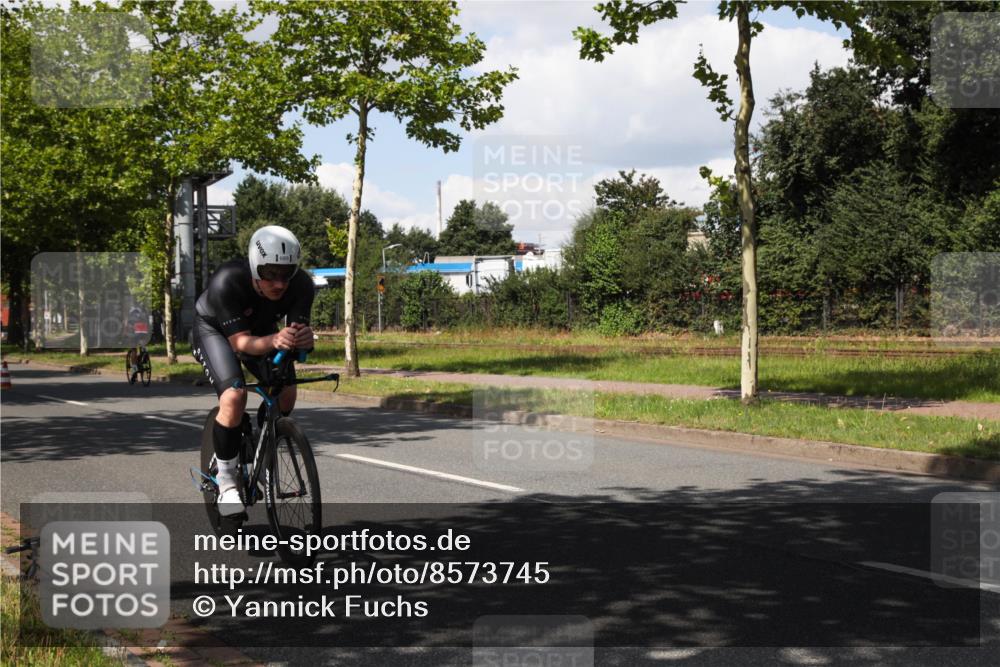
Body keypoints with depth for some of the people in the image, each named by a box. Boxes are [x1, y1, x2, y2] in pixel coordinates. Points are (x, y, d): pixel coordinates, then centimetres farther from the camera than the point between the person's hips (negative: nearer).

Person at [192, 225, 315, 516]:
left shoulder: (302, 285, -29)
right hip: (214, 329, -4)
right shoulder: (227, 282, -39)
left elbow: (298, 330, -30)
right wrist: (274, 341, -60)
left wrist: (304, 339, -54)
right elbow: (241, 341, -39)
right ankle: (226, 482, -11)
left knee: (286, 394, -14)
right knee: (234, 396, -27)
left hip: (262, 329, 4)